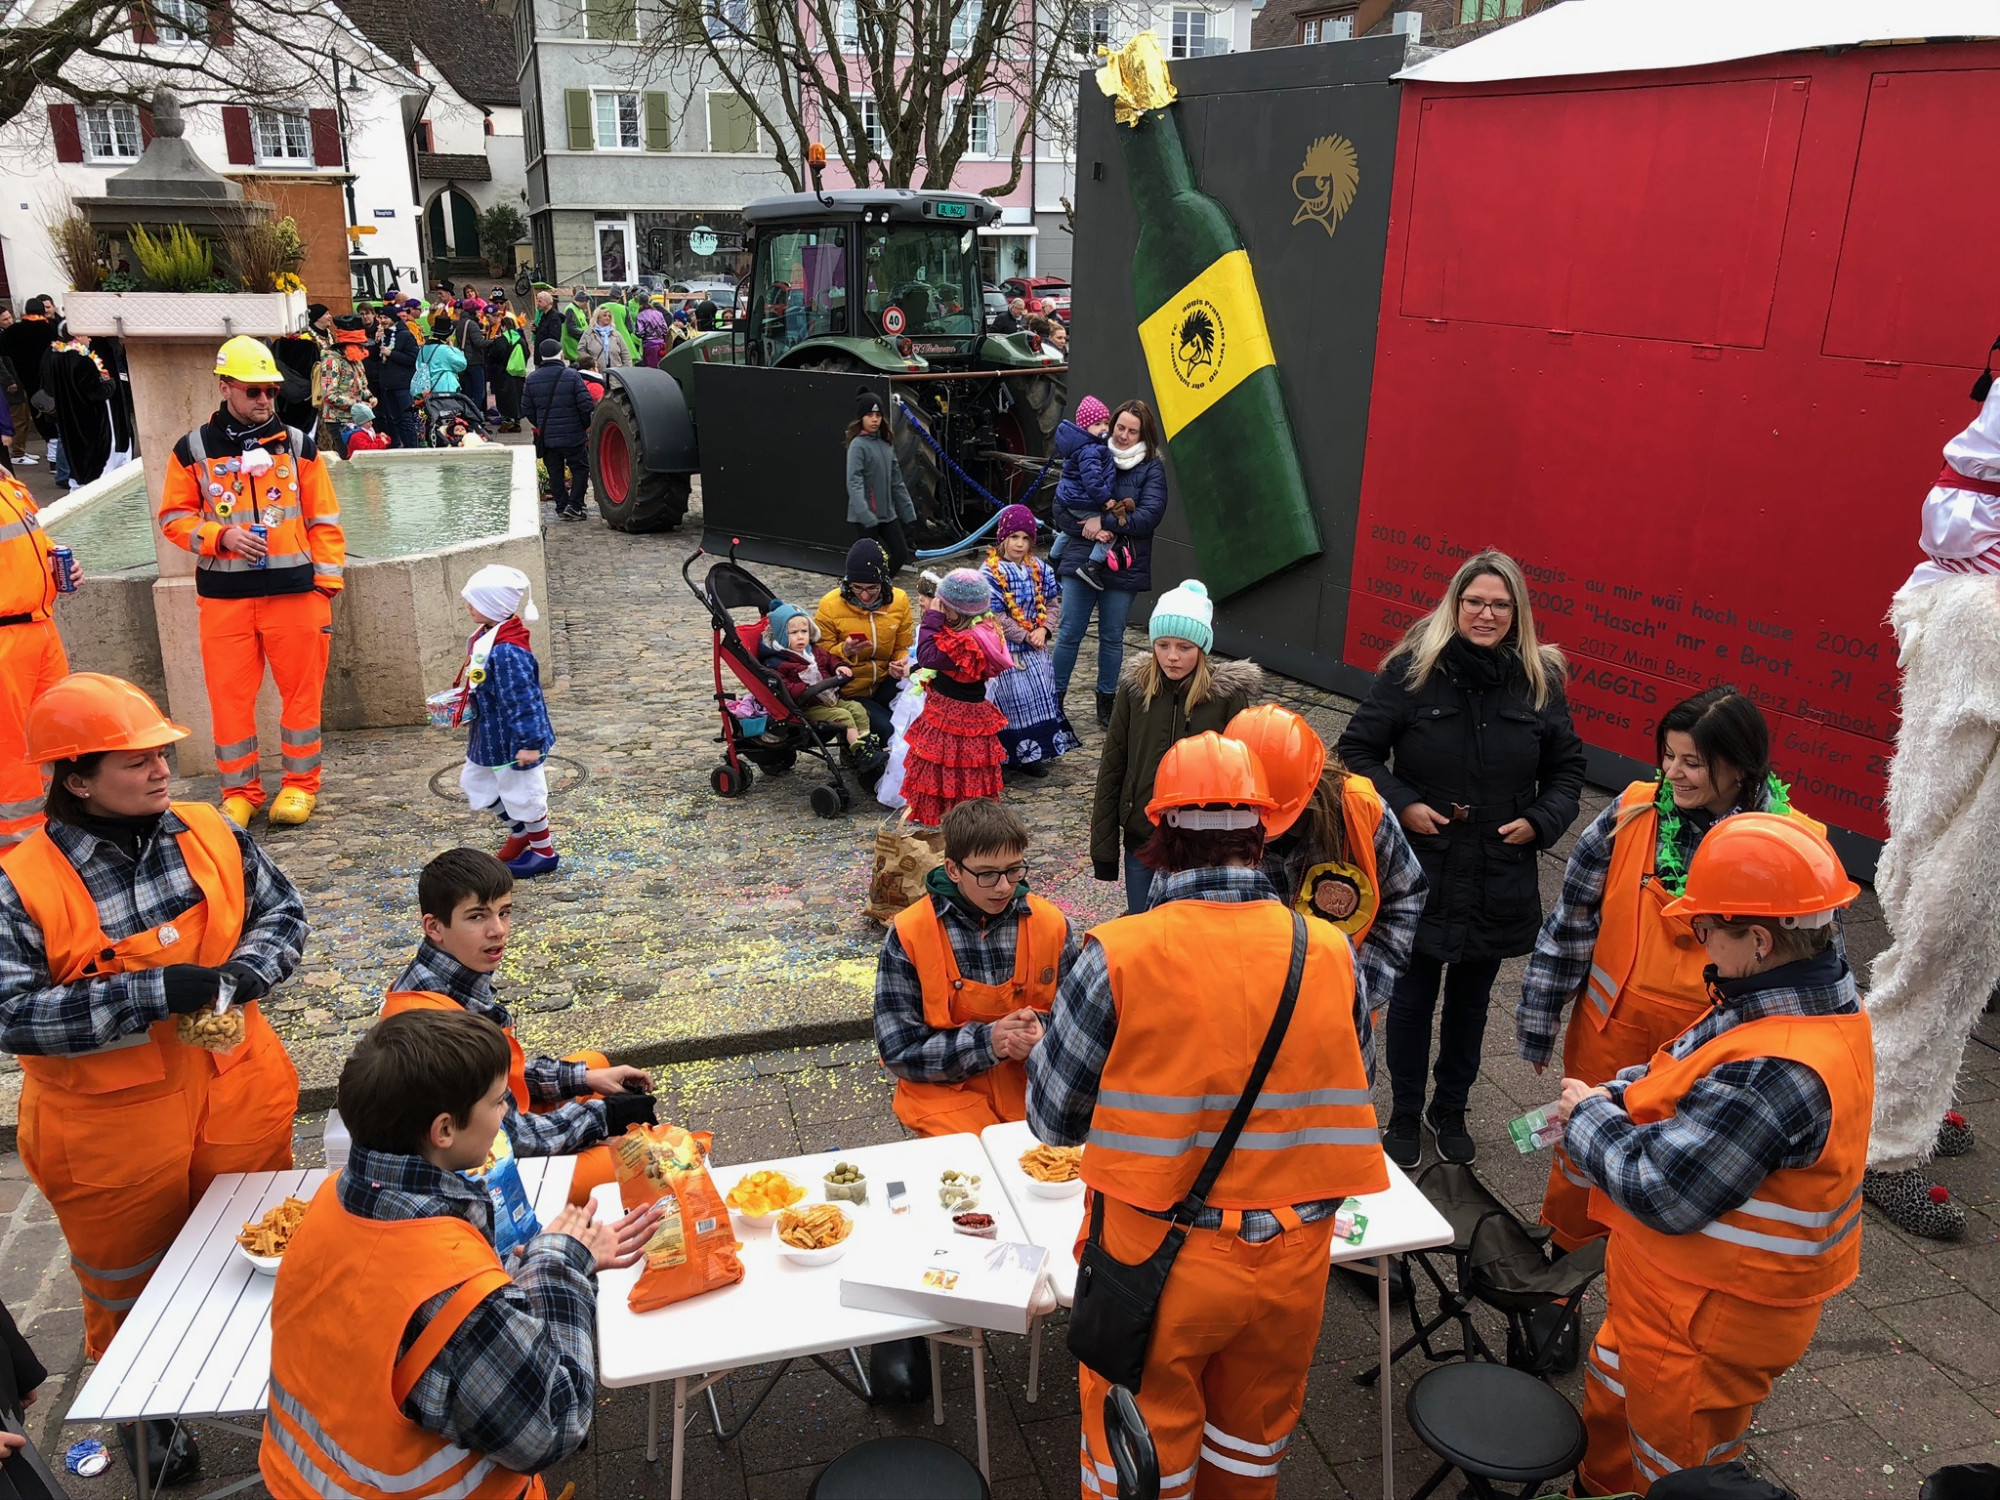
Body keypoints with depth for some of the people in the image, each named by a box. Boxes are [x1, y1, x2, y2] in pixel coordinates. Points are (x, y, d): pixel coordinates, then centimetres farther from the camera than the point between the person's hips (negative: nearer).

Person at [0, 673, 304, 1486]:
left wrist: (236, 975, -18)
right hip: (113, 1131, -3)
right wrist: (152, 994, -30)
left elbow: (283, 912, 1)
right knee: (132, 1284, 20)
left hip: (239, 1098, 3)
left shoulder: (210, 834, -7)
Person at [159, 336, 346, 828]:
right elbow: (174, 517, 7)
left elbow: (324, 520, 5)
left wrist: (326, 585, 0)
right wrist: (220, 536, -12)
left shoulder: (298, 445, 5)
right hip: (224, 597, 0)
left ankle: (300, 783, 19)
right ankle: (240, 791, 17)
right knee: (229, 695, 4)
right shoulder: (194, 449, 4)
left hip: (295, 591, 0)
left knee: (302, 690, 5)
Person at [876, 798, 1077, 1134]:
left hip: (1033, 1080, 2)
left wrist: (1042, 1031, -15)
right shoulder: (908, 936, -9)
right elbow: (899, 1052, -8)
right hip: (947, 1089, -2)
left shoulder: (1051, 924, -2)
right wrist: (986, 1041, -19)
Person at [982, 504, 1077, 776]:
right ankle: (1023, 755, 6)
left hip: (1036, 645, 6)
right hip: (1007, 648, -6)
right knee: (1017, 698, -4)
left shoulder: (1039, 568, 4)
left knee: (1043, 694, 10)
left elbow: (1054, 601, 7)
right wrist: (1025, 636, -15)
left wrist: (1044, 630, -10)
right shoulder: (991, 572, -14)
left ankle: (1041, 747, 23)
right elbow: (995, 615, -17)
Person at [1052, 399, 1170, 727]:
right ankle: (1054, 698, 14)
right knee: (1070, 632, 2)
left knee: (1112, 637, 10)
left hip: (1124, 565, 0)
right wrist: (1088, 529, -16)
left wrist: (1104, 522, -19)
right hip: (1081, 560, 0)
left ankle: (1106, 703, 24)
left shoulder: (1152, 469, 0)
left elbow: (1150, 515, -14)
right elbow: (1060, 507, 1)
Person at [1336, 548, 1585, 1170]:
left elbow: (1566, 769, 10)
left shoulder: (1540, 680, -1)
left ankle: (1451, 1109, 39)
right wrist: (1400, 804, -17)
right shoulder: (1412, 670, -10)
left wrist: (1539, 821, -6)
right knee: (1413, 997, 11)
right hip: (1419, 870, -2)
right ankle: (1405, 1115, 30)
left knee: (1471, 1001, 18)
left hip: (1500, 880, 3)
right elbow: (1358, 748, -4)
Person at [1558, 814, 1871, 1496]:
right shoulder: (1821, 999, -5)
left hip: (1705, 1324, -9)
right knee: (1611, 1405, 31)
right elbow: (1686, 1075, 10)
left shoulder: (1774, 1072, -37)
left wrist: (1588, 1118, -16)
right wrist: (1615, 1096, -5)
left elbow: (1662, 1193, -32)